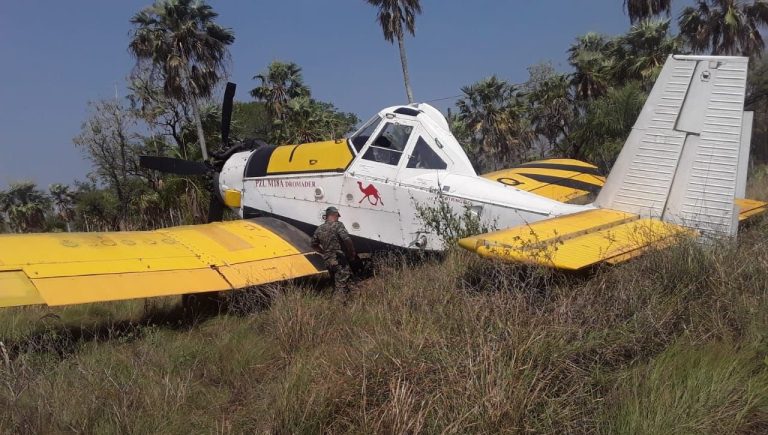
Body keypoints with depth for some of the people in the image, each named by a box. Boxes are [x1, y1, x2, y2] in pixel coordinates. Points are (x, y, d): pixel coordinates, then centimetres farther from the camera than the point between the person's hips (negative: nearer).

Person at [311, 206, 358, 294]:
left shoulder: (319, 229, 13)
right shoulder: (337, 225, -8)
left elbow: (314, 245, 23)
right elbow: (347, 240, -18)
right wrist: (352, 253, -5)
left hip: (327, 261, 7)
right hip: (339, 260, -7)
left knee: (336, 285, 17)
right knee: (342, 286, -9)